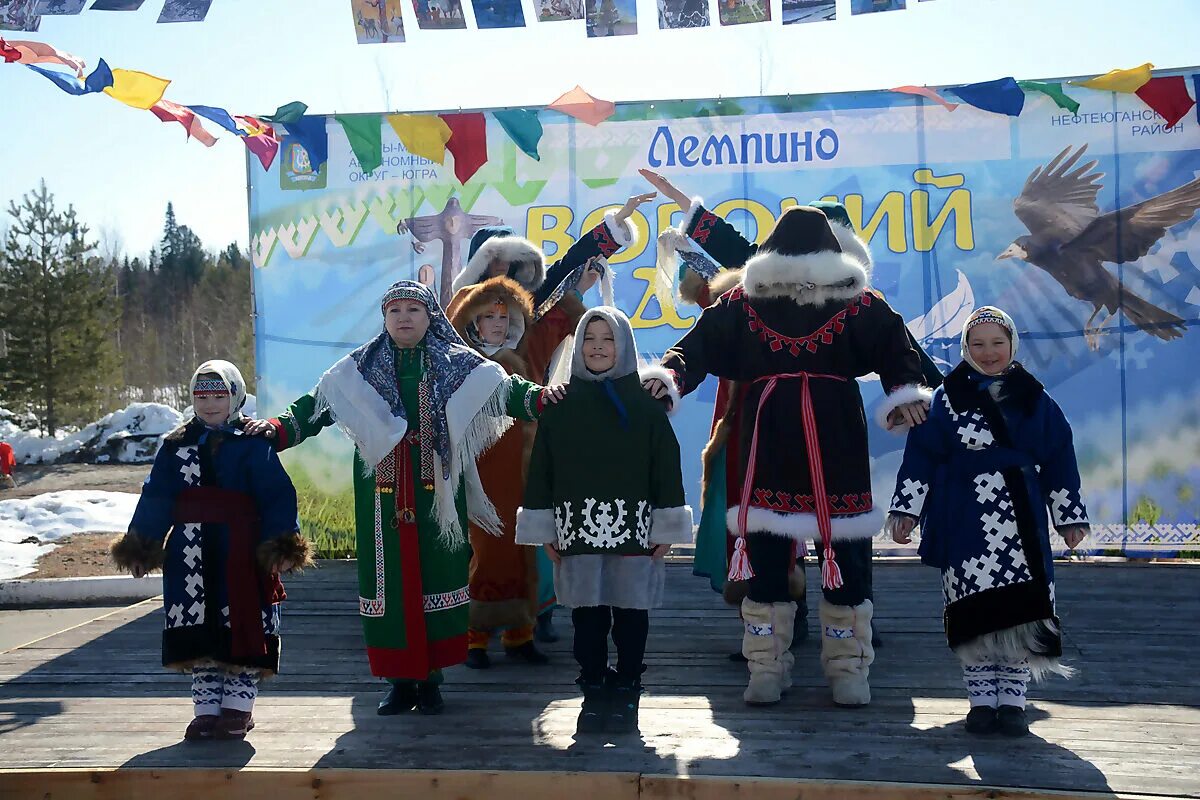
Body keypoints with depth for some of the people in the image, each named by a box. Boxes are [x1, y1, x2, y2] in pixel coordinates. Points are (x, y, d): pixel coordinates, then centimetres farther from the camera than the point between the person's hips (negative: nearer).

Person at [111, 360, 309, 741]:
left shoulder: (254, 445, -1)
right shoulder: (176, 446, 10)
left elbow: (278, 497, -6)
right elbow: (155, 497, 11)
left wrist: (283, 545, -14)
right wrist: (140, 545, 7)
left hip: (241, 551, -3)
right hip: (192, 555, 3)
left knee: (244, 622, 0)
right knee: (199, 626, 5)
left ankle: (238, 706, 12)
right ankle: (206, 707, 13)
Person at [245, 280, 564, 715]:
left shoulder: (457, 365, 6)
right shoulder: (360, 368, 10)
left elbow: (501, 386, -2)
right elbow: (319, 402, 6)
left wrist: (538, 396, -21)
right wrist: (280, 428, -9)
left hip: (436, 491, -1)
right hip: (383, 492, 1)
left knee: (435, 575, -1)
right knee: (390, 579, 2)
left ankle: (431, 679, 10)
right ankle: (401, 681, 12)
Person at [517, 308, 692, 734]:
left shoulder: (645, 403, 4)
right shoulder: (561, 403, 8)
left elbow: (666, 465, 2)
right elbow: (542, 466, 8)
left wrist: (666, 527, -3)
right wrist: (544, 528, 3)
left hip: (633, 529, -1)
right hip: (578, 528, 1)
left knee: (631, 612, 3)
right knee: (587, 612, 4)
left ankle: (627, 694, 14)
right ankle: (594, 694, 14)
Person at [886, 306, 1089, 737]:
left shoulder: (1035, 400, 10)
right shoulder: (948, 399, 5)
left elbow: (1059, 461, 12)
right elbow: (920, 456, 3)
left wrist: (1069, 516, 11)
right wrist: (906, 509, -1)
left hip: (1021, 524, 1)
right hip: (966, 525, -1)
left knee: (1021, 612, -2)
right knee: (974, 613, -1)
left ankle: (1013, 700, 8)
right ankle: (981, 699, 9)